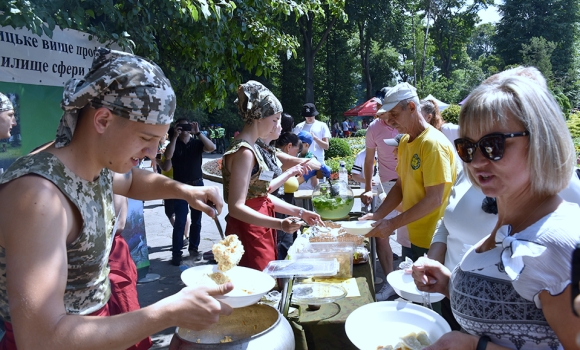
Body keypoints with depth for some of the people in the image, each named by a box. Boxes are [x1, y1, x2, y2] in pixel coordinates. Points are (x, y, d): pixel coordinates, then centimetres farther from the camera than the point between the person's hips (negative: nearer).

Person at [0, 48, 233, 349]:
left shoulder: (98, 166, -6)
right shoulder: (38, 194, -31)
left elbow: (130, 181, 18)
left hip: (101, 320, 8)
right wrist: (170, 313, -32)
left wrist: (183, 190, 0)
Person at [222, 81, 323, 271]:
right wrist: (279, 224, -33)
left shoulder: (249, 148, 11)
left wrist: (300, 212, 13)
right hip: (249, 235, -10)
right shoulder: (244, 152, -18)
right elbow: (236, 207, -23)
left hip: (259, 233, 10)